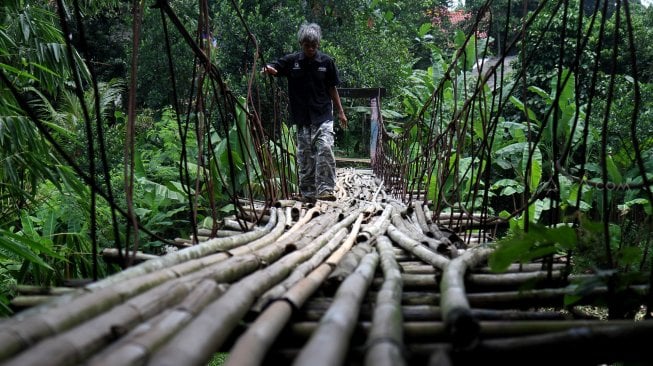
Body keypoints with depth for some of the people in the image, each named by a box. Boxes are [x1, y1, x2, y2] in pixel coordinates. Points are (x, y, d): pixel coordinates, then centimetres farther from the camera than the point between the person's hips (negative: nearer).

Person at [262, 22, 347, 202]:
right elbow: (273, 68, -4)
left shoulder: (326, 61, 2)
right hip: (302, 118, 1)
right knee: (305, 155, 7)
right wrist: (268, 68, -30)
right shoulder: (292, 61, 2)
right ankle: (307, 193, 16)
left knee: (325, 149, -17)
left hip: (323, 116, -1)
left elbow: (332, 88, 8)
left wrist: (340, 112, 7)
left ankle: (325, 189, -14)